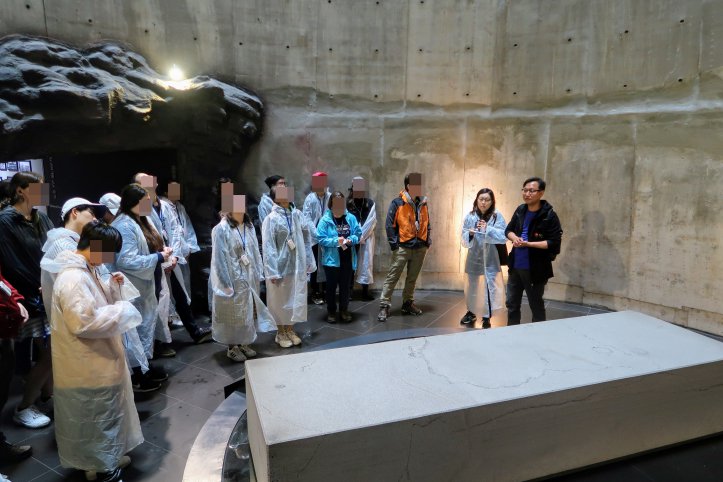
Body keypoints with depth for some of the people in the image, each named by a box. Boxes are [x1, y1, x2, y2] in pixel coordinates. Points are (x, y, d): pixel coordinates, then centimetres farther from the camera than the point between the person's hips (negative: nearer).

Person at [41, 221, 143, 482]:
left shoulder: (83, 270, 5)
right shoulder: (73, 278, -27)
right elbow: (84, 322, -30)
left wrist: (112, 286, 3)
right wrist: (120, 310, -21)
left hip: (96, 361, 10)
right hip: (87, 365, -10)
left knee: (104, 414, 24)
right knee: (97, 416, 8)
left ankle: (107, 457, 42)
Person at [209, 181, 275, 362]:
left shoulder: (249, 226, 4)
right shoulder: (221, 229, -15)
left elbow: (255, 251, 8)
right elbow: (220, 258, -15)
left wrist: (258, 274, 6)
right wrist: (226, 283, -16)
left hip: (249, 278, 6)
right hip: (233, 279, -6)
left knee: (248, 311, 15)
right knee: (233, 313, 6)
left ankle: (244, 343, 31)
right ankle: (232, 347, 22)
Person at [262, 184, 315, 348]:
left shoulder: (297, 215, 0)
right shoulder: (271, 219, -13)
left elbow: (306, 239, 6)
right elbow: (268, 247, -14)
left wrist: (309, 262, 7)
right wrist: (272, 271, -16)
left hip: (297, 266, 5)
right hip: (280, 266, -4)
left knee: (295, 299, 14)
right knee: (280, 301, 9)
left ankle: (290, 329, 32)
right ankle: (281, 332, 26)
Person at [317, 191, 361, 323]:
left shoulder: (351, 218, -1)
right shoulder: (325, 220, -10)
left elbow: (358, 234, 3)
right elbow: (321, 239, -12)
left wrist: (351, 240, -17)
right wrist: (335, 241, -23)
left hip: (348, 259, 3)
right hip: (332, 259, -3)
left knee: (345, 286, 13)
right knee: (331, 286, 9)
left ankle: (344, 310, 29)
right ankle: (331, 311, 24)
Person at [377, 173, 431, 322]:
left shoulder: (423, 203, 8)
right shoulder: (397, 203, -9)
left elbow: (427, 224, 17)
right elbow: (390, 225, -8)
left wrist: (428, 242, 10)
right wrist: (394, 244, -11)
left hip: (420, 248, 5)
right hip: (403, 247, -5)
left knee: (412, 278, 15)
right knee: (392, 277, -3)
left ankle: (408, 303, 28)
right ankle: (384, 306, 2)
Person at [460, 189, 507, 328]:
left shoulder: (497, 216, -6)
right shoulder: (470, 217, -2)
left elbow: (504, 236, -14)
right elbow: (464, 241, -1)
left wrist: (488, 229, -24)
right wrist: (470, 234, -22)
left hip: (490, 259, -2)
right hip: (474, 257, 2)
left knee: (489, 287, -2)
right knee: (471, 286, 13)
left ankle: (486, 317, 13)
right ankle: (471, 312, 32)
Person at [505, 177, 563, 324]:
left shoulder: (549, 215, -13)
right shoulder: (520, 210, 4)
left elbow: (554, 242, -18)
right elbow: (508, 230, 14)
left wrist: (528, 244, -23)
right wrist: (514, 238, -9)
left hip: (535, 269, -6)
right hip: (515, 266, 6)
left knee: (536, 306, 9)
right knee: (512, 304, 17)